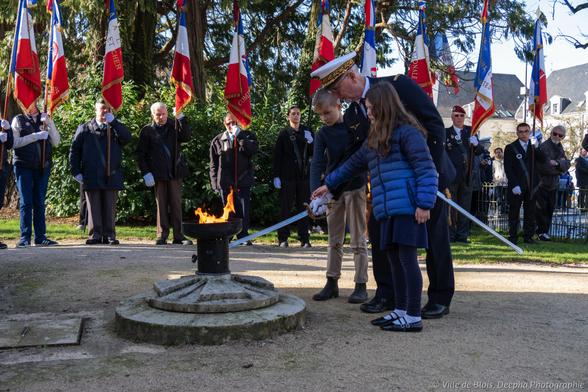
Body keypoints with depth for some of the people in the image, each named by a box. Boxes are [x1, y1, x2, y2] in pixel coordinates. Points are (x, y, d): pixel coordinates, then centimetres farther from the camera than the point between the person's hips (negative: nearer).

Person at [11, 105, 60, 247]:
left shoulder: (44, 120, 13)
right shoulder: (18, 120, 6)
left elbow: (56, 142, 5)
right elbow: (14, 142, -5)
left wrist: (50, 123, -7)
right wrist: (36, 136, -14)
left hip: (43, 166, 2)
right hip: (24, 166, -2)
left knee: (39, 202, 4)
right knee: (26, 202, -3)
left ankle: (40, 237, 6)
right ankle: (25, 237, 0)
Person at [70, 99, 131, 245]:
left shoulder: (115, 128, 13)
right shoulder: (85, 128, 11)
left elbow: (127, 138, -9)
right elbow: (74, 151, 9)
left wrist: (113, 122, -12)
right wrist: (76, 171, 0)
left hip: (111, 176, 0)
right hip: (92, 176, 0)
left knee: (110, 208, 3)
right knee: (93, 208, 2)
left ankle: (109, 235, 9)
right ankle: (95, 235, 7)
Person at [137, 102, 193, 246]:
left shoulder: (174, 127, 8)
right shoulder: (147, 130, 5)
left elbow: (187, 136, -9)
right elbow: (140, 153, 5)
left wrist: (181, 118, -17)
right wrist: (146, 173, -4)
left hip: (175, 172, 1)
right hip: (158, 174, -1)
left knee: (176, 205, 2)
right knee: (161, 205, 2)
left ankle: (178, 236, 7)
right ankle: (162, 236, 9)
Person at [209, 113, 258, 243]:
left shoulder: (248, 136, 8)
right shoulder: (218, 140, 9)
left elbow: (253, 150, -14)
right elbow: (213, 164, 10)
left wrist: (239, 136, -15)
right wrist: (215, 183, 4)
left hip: (243, 182, -1)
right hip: (225, 182, 1)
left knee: (243, 211, -3)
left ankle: (243, 237, 6)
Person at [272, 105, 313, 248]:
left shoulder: (307, 131, 10)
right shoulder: (284, 133, 3)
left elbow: (314, 153, 11)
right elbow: (277, 155, 0)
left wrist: (311, 142, -9)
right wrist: (276, 176, -6)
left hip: (304, 175, 2)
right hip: (287, 176, -2)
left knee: (303, 208, 5)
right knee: (286, 208, 1)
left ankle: (304, 239, 10)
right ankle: (283, 239, 7)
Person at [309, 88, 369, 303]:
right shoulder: (322, 134, -1)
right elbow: (317, 164, -11)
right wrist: (316, 192, -24)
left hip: (355, 187, -3)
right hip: (333, 189, 3)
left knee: (358, 240, 1)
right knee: (334, 240, 11)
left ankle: (361, 285, 8)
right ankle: (332, 283, 20)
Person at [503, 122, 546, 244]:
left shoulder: (534, 146, 12)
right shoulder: (510, 148, 2)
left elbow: (542, 160, -4)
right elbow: (508, 169, -4)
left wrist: (535, 148, -18)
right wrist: (514, 185, -13)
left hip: (531, 186, 3)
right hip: (516, 187, -3)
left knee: (530, 213, 5)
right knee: (514, 212, 2)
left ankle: (528, 236, 12)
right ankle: (512, 236, 8)